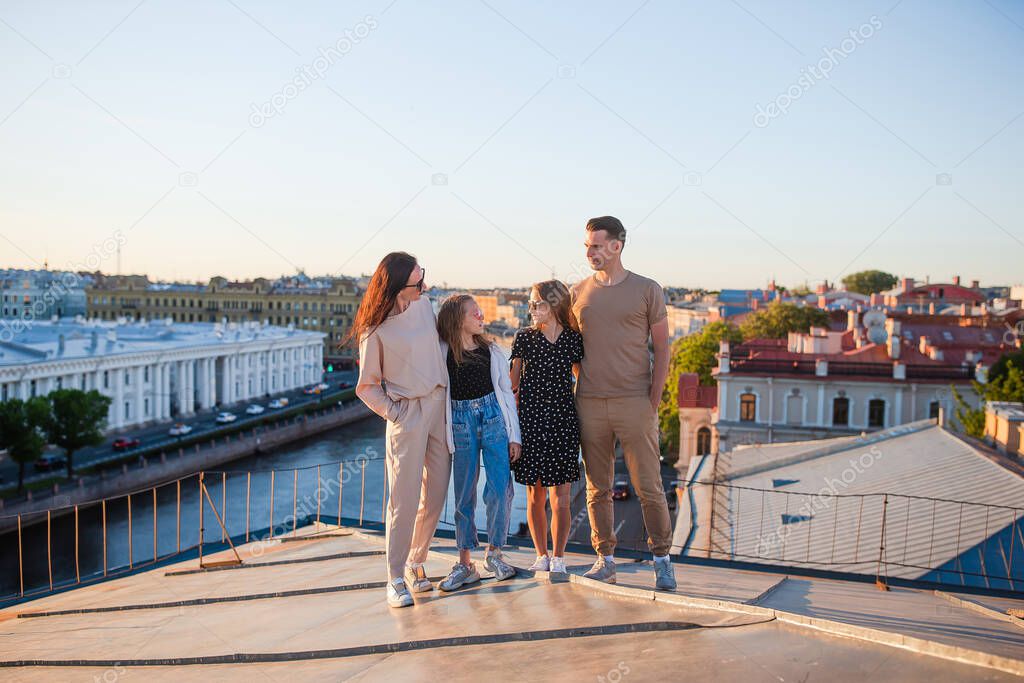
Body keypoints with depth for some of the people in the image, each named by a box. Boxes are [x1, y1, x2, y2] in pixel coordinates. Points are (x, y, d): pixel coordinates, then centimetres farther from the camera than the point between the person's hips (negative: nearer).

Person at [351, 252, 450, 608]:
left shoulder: (424, 305, 4)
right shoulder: (375, 330, -13)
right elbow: (367, 387, -4)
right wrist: (395, 414, -10)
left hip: (439, 406, 6)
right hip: (408, 415, -6)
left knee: (436, 495, 9)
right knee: (405, 499, -4)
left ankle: (415, 563, 24)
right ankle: (396, 579, 5)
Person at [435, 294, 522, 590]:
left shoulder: (492, 351, 7)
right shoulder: (442, 352, 0)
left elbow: (507, 393, 8)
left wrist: (514, 436, 4)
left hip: (494, 418, 1)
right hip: (460, 423, -1)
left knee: (500, 490, -5)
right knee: (464, 495, 5)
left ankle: (494, 552, 15)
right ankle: (465, 563, 14)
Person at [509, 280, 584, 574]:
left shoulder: (574, 340, 2)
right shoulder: (524, 338, 3)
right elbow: (513, 384, 7)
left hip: (563, 421, 0)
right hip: (530, 421, 1)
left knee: (560, 498, 0)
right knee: (535, 496, 6)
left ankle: (558, 556, 14)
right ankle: (542, 555, 21)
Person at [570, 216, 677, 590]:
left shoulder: (647, 290, 3)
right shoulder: (578, 292, 10)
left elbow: (661, 349, 5)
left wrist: (654, 401, -2)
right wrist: (577, 393, 5)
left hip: (634, 403, -2)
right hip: (590, 405, 3)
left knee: (649, 486, -1)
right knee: (597, 488, 7)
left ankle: (662, 559, 11)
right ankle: (605, 559, 17)